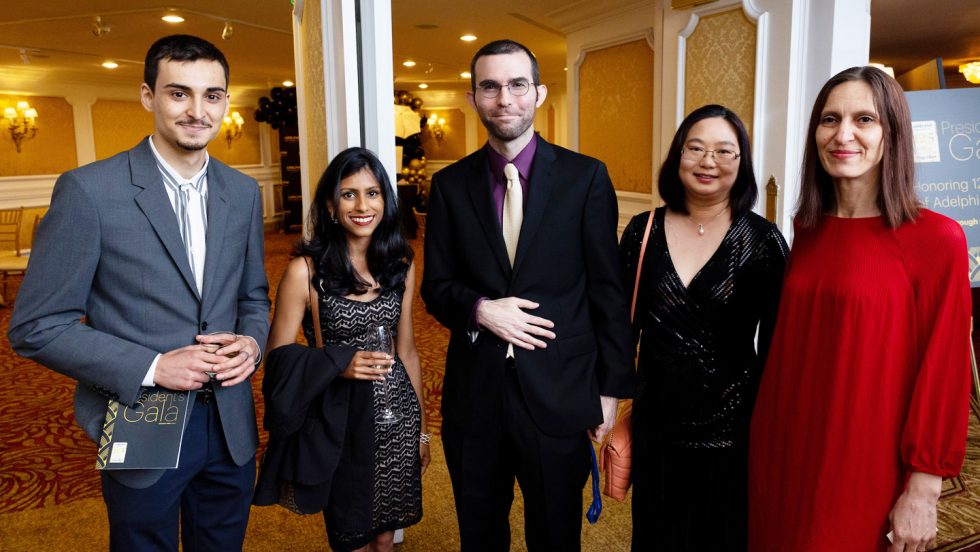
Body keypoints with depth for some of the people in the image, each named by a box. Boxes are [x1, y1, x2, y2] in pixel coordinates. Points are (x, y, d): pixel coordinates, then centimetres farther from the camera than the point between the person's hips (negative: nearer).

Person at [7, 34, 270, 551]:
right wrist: (151, 367, -20)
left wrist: (251, 341, -9)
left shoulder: (243, 192, 2)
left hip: (231, 428, 4)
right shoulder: (89, 190, -13)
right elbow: (35, 327, -11)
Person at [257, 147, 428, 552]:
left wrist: (421, 426, 13)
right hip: (341, 422, -3)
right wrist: (340, 364, -25)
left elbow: (407, 350, 9)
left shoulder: (401, 265, 1)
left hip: (397, 417, 4)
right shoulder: (306, 269, -12)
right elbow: (278, 356, -8)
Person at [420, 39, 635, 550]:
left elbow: (608, 290, -3)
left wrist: (612, 387, -2)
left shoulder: (586, 177, -5)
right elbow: (436, 287, 4)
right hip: (473, 393, 2)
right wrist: (480, 309, -17)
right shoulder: (449, 184, 1)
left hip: (559, 393, -2)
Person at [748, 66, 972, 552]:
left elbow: (942, 372, -11)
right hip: (784, 452, 5)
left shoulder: (936, 239, -12)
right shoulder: (807, 229, 3)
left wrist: (924, 489, -11)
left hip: (864, 466, -5)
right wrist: (769, 438, 10)